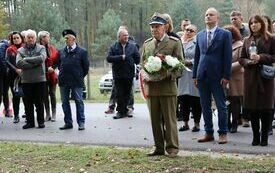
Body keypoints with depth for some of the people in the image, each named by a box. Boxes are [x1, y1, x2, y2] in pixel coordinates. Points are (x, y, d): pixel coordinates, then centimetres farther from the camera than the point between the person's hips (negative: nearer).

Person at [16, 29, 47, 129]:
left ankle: (41, 121, 14)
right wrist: (34, 63, -14)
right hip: (26, 80, 2)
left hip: (40, 80, -2)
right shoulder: (20, 50, 7)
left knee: (39, 102, 4)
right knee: (28, 103, 7)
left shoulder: (41, 48, 5)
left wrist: (26, 59, -10)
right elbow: (18, 63, -10)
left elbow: (41, 58, -16)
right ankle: (30, 122, 16)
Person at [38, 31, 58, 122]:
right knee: (45, 95, 6)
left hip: (52, 74, 2)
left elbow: (56, 59, 3)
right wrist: (47, 68, -13)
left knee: (52, 94, 5)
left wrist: (52, 67, -11)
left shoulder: (52, 48, 6)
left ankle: (54, 114, 9)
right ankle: (47, 114, 13)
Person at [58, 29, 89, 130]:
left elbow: (86, 66, 1)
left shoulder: (82, 52, -3)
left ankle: (81, 123, 6)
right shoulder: (61, 52, 9)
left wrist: (80, 76, 4)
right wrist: (62, 74, 14)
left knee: (79, 101, -1)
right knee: (65, 102, 7)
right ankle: (68, 123, 16)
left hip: (76, 81, -4)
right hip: (63, 82, 5)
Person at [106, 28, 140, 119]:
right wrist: (121, 57, -13)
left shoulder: (132, 46, 7)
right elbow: (109, 58, -8)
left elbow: (137, 59, 5)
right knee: (119, 94, -1)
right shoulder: (113, 47, 3)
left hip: (129, 74, 1)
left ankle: (124, 110, 16)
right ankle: (121, 111, 6)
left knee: (127, 94, 6)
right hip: (118, 75, -1)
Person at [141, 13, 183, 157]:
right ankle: (159, 148, 18)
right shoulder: (146, 44, 15)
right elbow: (142, 63, 19)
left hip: (168, 87, -4)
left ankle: (172, 148, 9)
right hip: (151, 87, 4)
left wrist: (168, 74, -18)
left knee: (169, 119, 0)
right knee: (155, 120, 8)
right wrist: (144, 74, -1)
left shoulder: (174, 42, 2)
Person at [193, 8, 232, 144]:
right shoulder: (200, 35, 13)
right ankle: (208, 133, 17)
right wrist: (195, 75, 9)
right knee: (205, 106, 9)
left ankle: (223, 133, 9)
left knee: (221, 106, 0)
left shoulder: (225, 34, -1)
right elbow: (197, 56, 14)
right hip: (202, 75, 5)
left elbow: (228, 56, -5)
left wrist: (226, 76, -11)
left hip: (217, 75, -5)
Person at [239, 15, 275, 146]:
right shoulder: (247, 41, 13)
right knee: (252, 108, 3)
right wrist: (249, 62, -7)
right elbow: (241, 59, 13)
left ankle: (264, 137, 8)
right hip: (250, 77, 3)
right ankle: (256, 137, 12)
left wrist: (261, 57, -15)